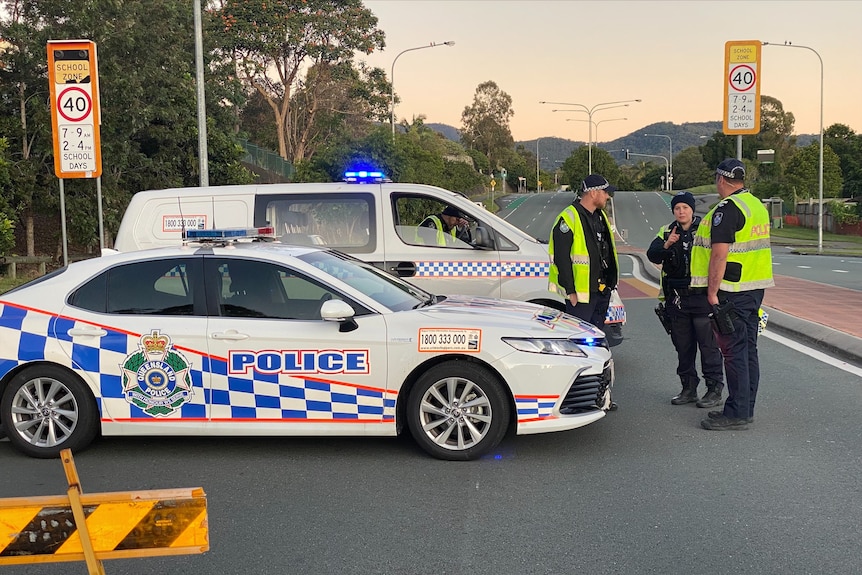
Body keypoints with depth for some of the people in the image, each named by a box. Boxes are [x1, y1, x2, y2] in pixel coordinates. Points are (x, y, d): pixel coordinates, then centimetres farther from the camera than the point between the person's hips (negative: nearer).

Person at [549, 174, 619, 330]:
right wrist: (570, 291, -19)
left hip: (603, 290, 9)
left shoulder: (601, 216, 15)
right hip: (581, 293, -9)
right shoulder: (569, 219, -14)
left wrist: (610, 283, 20)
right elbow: (560, 258, -18)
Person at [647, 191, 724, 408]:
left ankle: (715, 389, 6)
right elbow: (652, 255, -4)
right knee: (683, 346, 12)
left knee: (708, 345, -2)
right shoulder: (666, 232, 9)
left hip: (702, 297, -4)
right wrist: (666, 245, -23)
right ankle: (689, 388, 22)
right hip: (676, 298, 4)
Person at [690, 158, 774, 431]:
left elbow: (719, 255, -21)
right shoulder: (758, 206, 15)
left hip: (732, 292, -9)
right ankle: (745, 409, 21)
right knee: (748, 350, 13)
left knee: (734, 352, -6)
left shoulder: (727, 209, -15)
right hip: (755, 288, 10)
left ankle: (737, 413, -2)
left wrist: (712, 293, -17)